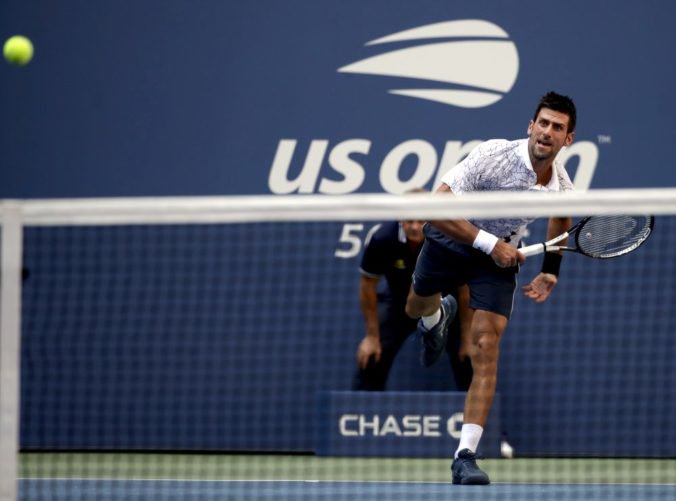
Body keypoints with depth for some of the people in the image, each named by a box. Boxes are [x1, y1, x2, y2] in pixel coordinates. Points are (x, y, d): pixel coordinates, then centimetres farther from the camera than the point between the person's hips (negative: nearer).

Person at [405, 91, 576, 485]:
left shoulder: (562, 189, -18)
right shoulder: (493, 156, -32)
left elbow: (561, 217, 10)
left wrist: (551, 272, 5)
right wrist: (489, 243, -34)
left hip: (501, 254, 1)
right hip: (450, 240, -1)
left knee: (485, 351, -16)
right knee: (417, 308, 25)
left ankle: (466, 457, -17)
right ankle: (440, 314, 67)